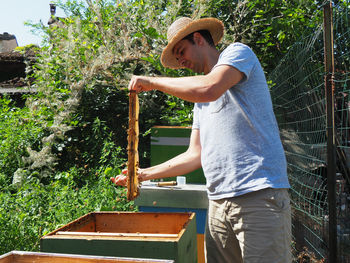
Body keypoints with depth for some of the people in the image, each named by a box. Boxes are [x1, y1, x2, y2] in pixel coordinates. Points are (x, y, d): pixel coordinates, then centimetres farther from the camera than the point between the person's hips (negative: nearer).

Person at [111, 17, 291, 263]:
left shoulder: (238, 52, 3)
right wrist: (143, 174, 18)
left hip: (259, 196, -7)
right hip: (219, 203, 7)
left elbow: (209, 89, -19)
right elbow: (195, 156, 20)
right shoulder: (200, 102, 24)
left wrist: (153, 81, -7)